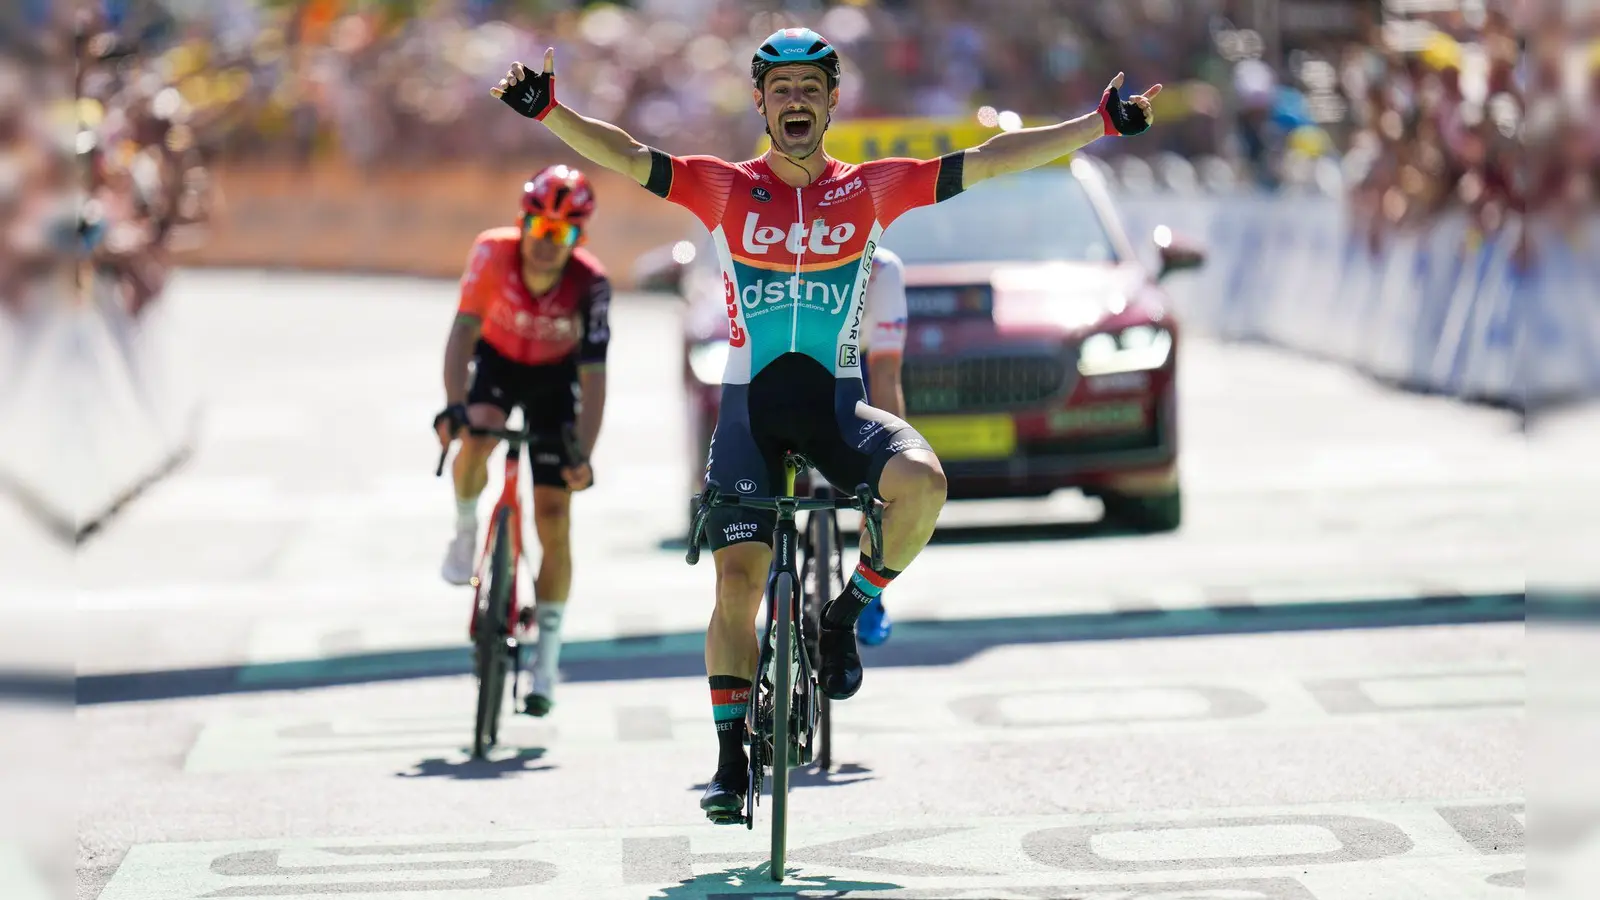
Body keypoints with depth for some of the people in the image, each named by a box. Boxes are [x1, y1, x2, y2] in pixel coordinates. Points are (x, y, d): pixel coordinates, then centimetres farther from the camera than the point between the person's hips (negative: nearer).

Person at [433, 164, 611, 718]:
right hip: (499, 360, 1)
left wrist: (584, 458, -42)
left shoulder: (590, 284, -31)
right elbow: (463, 331, -36)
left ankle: (547, 661, 6)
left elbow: (593, 377, -32)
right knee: (476, 442, -34)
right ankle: (466, 531, -1)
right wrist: (456, 406, -52)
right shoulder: (493, 254, -30)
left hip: (556, 376, 0)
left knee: (553, 516, -5)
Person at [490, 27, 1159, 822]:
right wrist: (550, 111, -26)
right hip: (750, 401, 0)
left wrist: (1098, 125, -5)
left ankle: (845, 616, -2)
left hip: (836, 399, 1)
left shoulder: (871, 190, 2)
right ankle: (731, 757, 6)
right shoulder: (724, 189, 1)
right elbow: (626, 158, -10)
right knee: (738, 578, -7)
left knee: (921, 482, -29)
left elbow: (987, 161, -1)